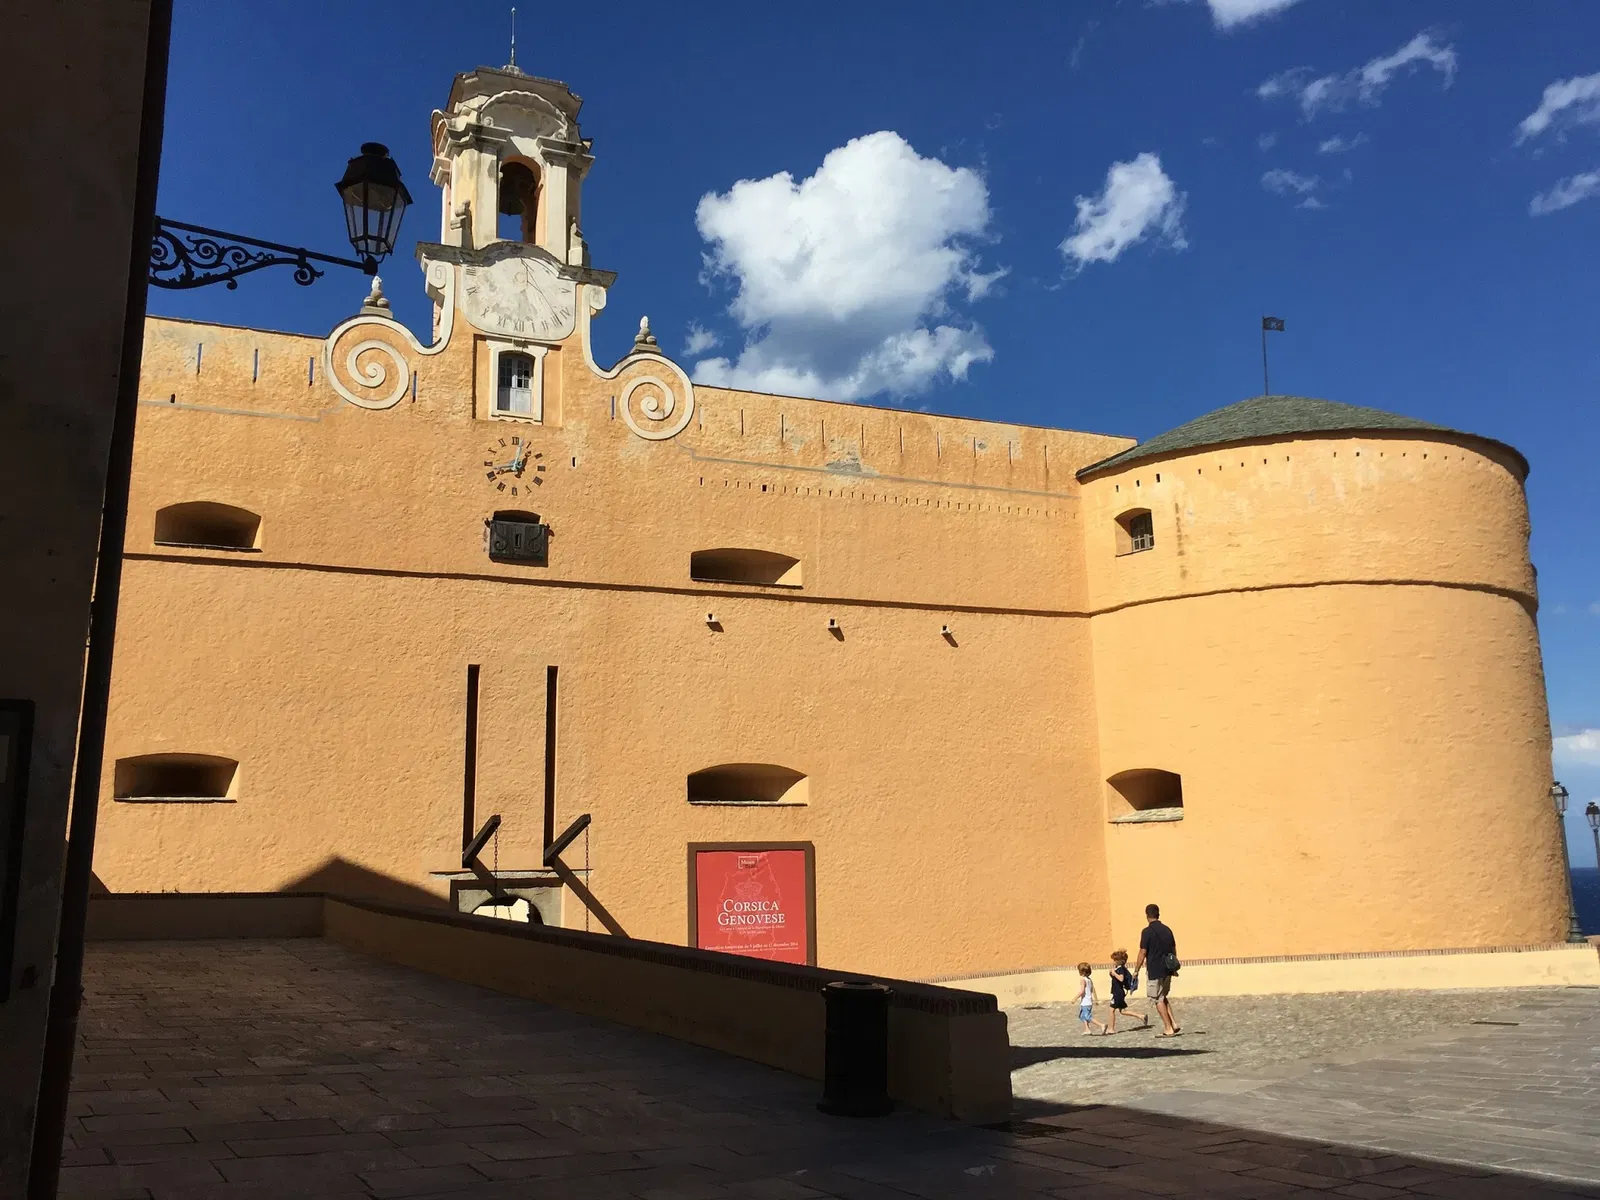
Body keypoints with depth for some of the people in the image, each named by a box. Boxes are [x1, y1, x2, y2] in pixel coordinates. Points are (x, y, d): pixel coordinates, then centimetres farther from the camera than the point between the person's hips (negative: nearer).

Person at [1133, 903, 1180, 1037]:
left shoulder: (1147, 931, -13)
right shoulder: (1167, 930, 7)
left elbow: (1143, 952, -13)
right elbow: (1174, 950, 13)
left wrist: (1136, 970, -4)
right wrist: (1173, 966, 25)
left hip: (1155, 971, -7)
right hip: (1167, 970, 7)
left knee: (1158, 1000, 2)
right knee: (1164, 997, 20)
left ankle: (1168, 1029, 1)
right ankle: (1173, 1024, 12)